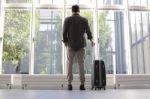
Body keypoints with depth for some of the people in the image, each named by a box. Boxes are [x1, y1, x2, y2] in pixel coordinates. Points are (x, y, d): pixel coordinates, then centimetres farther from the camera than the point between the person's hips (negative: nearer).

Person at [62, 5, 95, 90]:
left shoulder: (67, 20, -2)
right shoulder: (84, 20, 2)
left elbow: (64, 33, -5)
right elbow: (88, 32, 8)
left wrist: (65, 42, 11)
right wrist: (91, 40, 26)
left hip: (71, 45, -1)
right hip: (81, 45, 1)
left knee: (69, 64, 6)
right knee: (81, 64, 6)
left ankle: (70, 84, 1)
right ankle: (82, 84, 3)